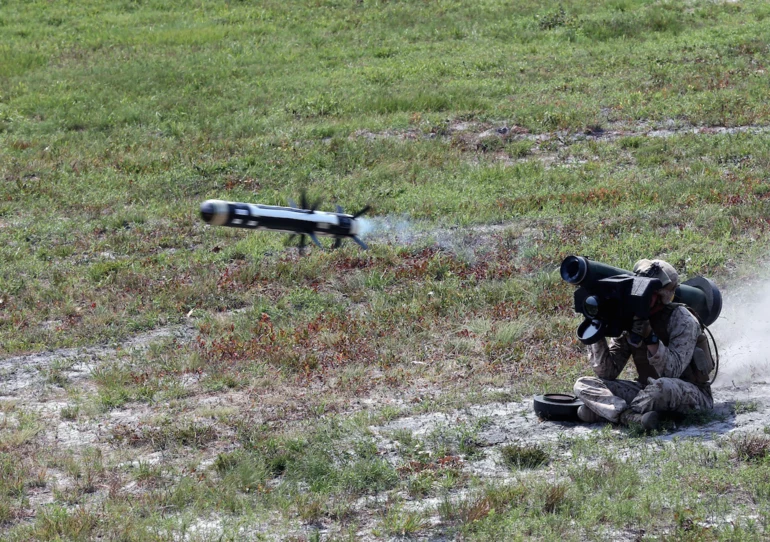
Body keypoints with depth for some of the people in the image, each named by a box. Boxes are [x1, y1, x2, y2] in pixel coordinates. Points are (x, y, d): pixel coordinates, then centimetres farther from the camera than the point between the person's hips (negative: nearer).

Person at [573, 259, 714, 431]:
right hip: (648, 390, 6)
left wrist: (650, 338, -39)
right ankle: (632, 417, -34)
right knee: (583, 384, -11)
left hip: (692, 395, -6)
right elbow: (608, 373, -3)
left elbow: (672, 371, -28)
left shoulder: (682, 320, -16)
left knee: (663, 386, -43)